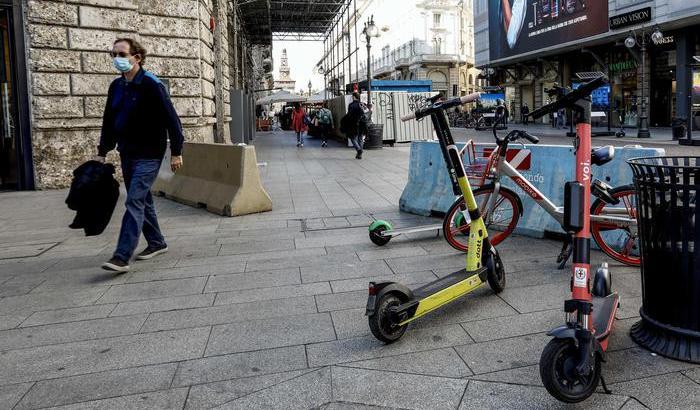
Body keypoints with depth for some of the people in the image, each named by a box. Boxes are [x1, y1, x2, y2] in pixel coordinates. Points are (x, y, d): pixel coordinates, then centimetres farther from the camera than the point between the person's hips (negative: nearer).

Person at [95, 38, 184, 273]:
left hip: (148, 155, -8)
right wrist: (102, 152, 16)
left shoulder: (151, 85, -12)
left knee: (134, 202, -12)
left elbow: (171, 119, -13)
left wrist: (176, 152, -15)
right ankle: (156, 243, 29)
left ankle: (121, 257, -13)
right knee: (142, 200, 14)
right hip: (127, 154, 8)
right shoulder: (116, 86, 10)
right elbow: (109, 121, 17)